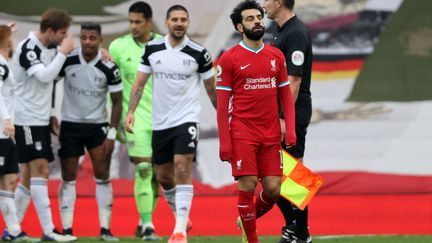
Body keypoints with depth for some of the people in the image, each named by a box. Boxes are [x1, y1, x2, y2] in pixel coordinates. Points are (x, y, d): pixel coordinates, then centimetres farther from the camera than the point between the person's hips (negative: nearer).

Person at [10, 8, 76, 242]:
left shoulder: (50, 47, 10)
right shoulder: (27, 48, -15)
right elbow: (45, 76, -25)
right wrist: (63, 52, -19)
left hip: (40, 120, 9)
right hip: (27, 119, -9)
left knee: (30, 176, 9)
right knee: (39, 169, -13)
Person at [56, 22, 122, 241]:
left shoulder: (109, 68, -11)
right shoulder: (66, 60, -10)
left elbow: (117, 102, -4)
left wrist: (112, 133, -9)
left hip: (97, 126, 0)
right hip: (70, 124, 0)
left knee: (102, 176, -4)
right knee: (68, 178, 1)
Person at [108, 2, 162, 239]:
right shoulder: (118, 47, -2)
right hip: (135, 118, -2)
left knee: (157, 175, 6)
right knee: (143, 170, -14)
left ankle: (144, 223, 22)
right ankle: (147, 226, -12)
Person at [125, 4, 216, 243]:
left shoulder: (199, 53, -5)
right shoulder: (152, 49, 2)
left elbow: (212, 89, 5)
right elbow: (139, 83, 6)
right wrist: (131, 111, -5)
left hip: (186, 119, -4)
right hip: (160, 122, 4)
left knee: (182, 170, -18)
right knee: (163, 177, 11)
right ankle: (182, 217, 34)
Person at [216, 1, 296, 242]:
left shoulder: (276, 56, 10)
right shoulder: (230, 59, -2)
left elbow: (286, 95, 14)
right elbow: (222, 103, -2)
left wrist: (290, 129, 1)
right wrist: (224, 141, -8)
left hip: (271, 134, 4)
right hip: (242, 133, -4)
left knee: (273, 188, 1)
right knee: (248, 185, -8)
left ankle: (247, 220, 28)